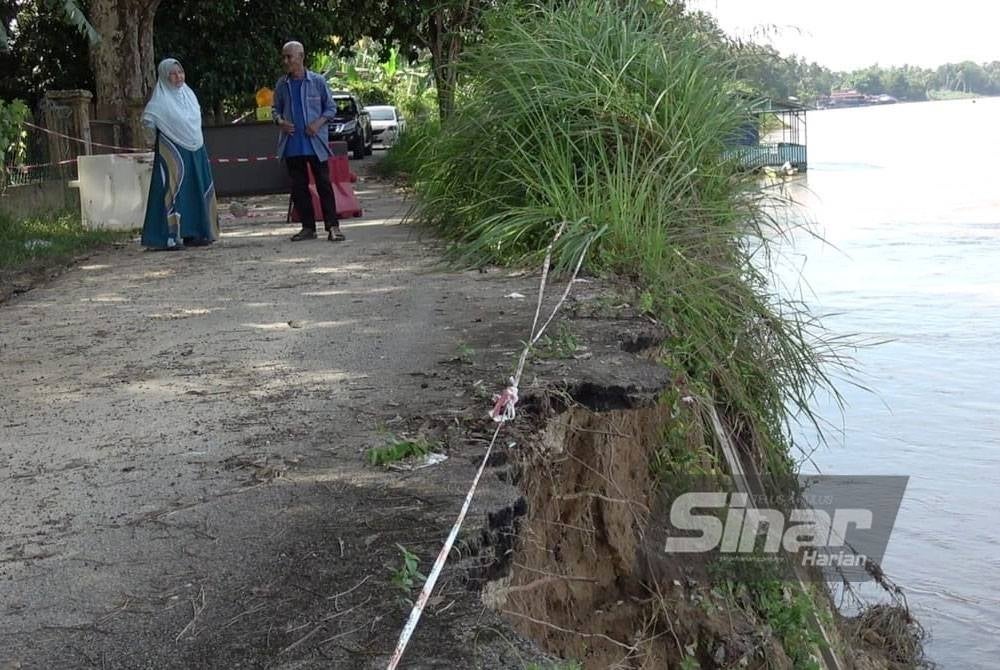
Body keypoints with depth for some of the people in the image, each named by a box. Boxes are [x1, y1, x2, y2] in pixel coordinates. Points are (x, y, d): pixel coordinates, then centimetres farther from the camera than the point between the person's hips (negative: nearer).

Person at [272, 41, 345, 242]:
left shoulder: (317, 81, -2)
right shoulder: (282, 85, 7)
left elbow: (331, 108, 3)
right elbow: (275, 109, 17)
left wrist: (319, 123, -13)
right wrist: (280, 121, -4)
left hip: (315, 143, -4)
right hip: (292, 146, 4)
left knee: (324, 184, -4)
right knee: (298, 187, 6)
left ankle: (332, 226, -1)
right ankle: (308, 227, 14)